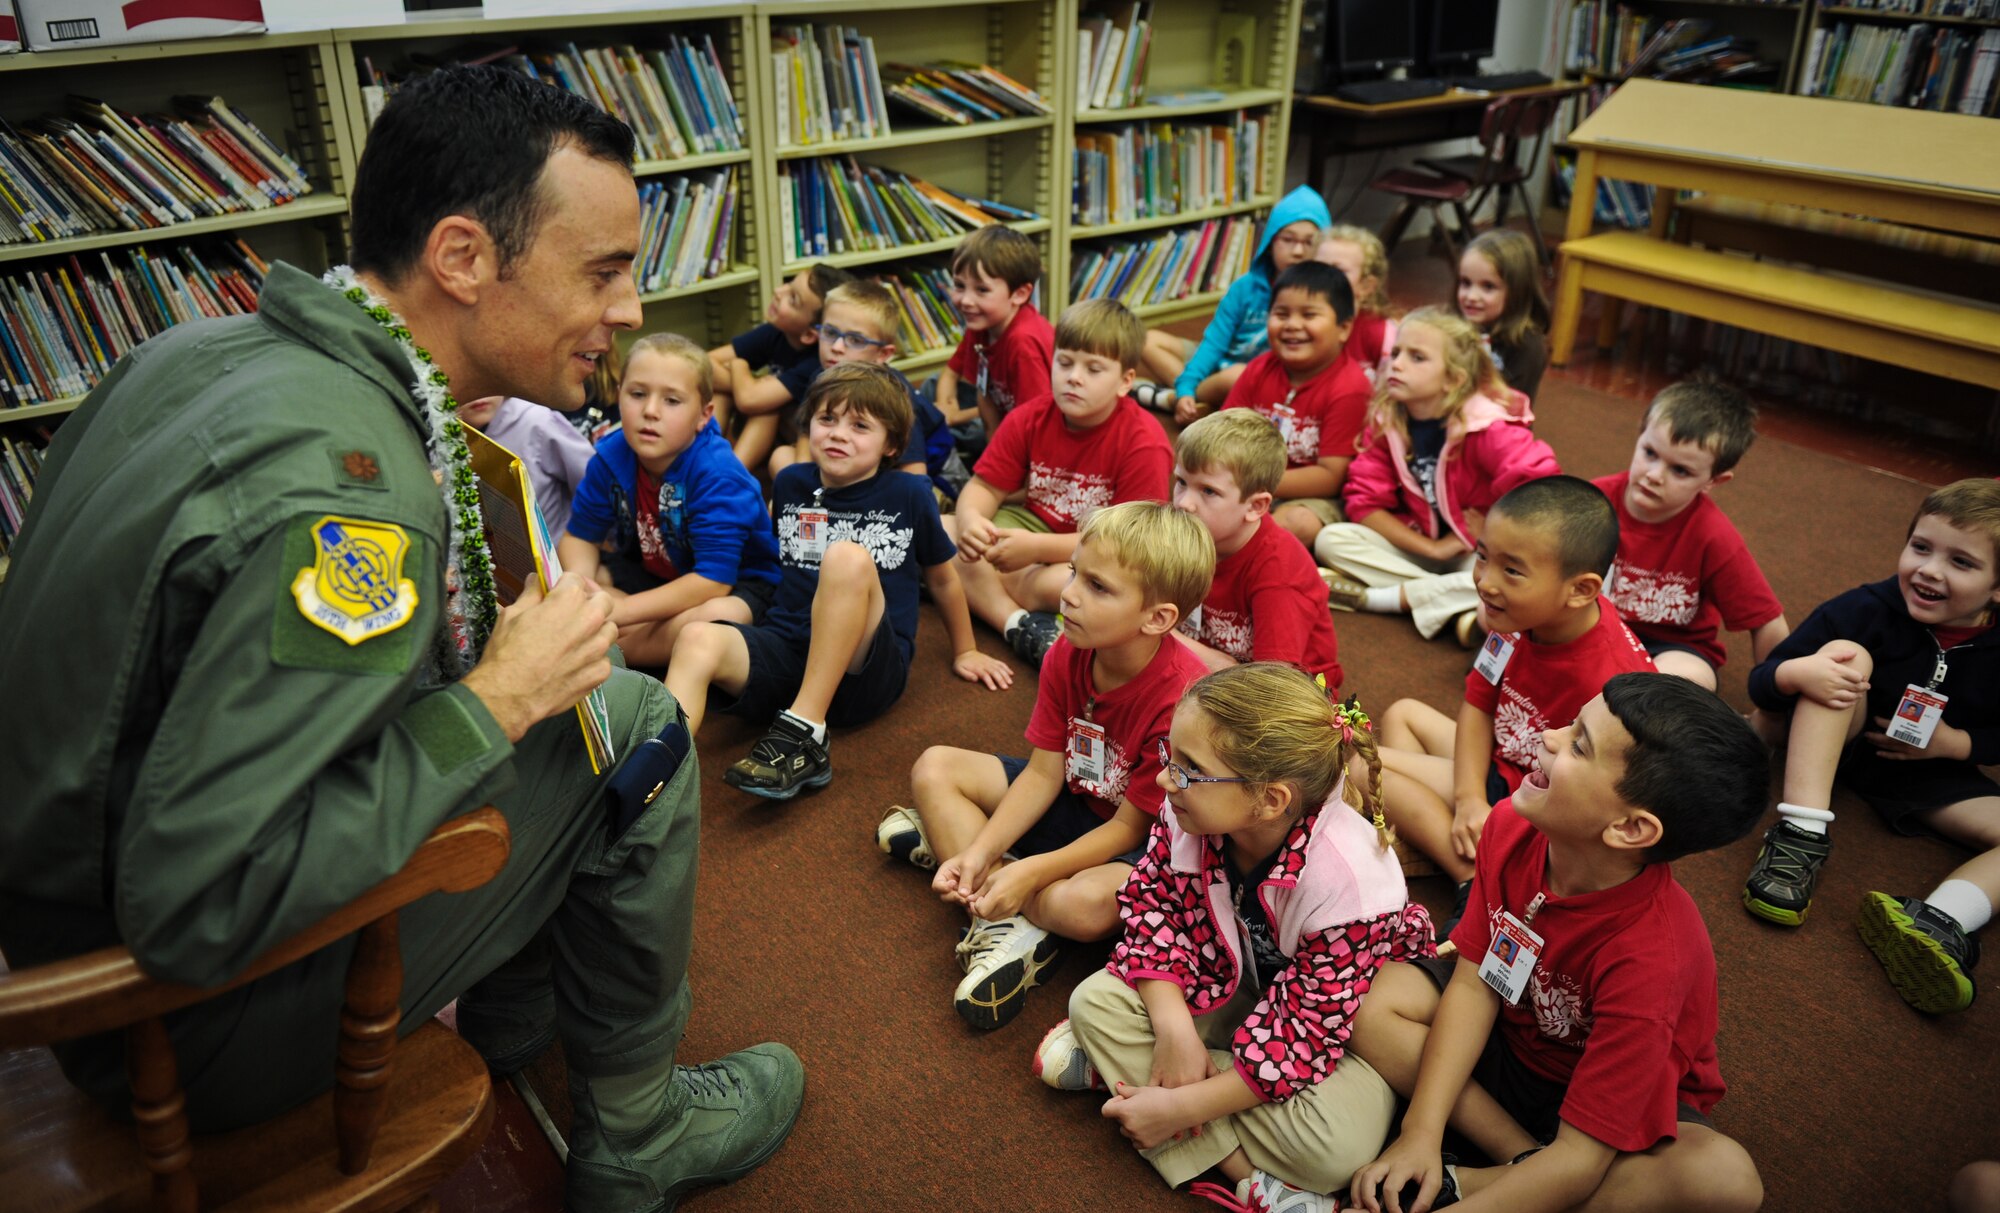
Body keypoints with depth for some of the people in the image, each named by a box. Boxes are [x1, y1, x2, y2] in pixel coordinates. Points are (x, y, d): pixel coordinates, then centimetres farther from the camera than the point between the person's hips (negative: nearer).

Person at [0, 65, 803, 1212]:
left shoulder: (199, 347, -2)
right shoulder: (347, 490, -32)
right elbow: (193, 909, -33)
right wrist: (495, 701, -23)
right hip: (198, 1021, -8)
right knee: (637, 725, -8)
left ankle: (517, 1015, 30)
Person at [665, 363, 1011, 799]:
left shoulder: (909, 495, 4)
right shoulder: (790, 484, 12)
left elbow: (942, 578, 17)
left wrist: (965, 651, 26)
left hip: (866, 671, -3)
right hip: (786, 648, 3)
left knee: (848, 558, -32)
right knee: (698, 640, -28)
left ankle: (805, 733, -34)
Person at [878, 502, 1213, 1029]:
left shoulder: (1180, 700, -31)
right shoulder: (1068, 655, -12)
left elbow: (1130, 827, -23)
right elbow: (1044, 772, -8)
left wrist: (1031, 872, -31)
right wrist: (980, 853, -20)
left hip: (1145, 845, -7)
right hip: (1077, 800, 7)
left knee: (1083, 902, -39)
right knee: (935, 767, -4)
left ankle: (946, 834, -12)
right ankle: (1010, 927, -17)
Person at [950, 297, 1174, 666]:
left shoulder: (1144, 442, -19)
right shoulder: (1029, 419, -4)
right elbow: (984, 487, -2)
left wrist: (1038, 547, -31)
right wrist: (970, 520, -28)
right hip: (1035, 525, 6)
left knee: (1055, 583, -41)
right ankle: (1020, 625, -29)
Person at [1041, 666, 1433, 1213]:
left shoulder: (1346, 883, -36)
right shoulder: (1191, 814, -23)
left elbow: (1306, 1034, -31)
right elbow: (1151, 901, -12)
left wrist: (1182, 1104, -30)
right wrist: (1175, 1029, -27)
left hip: (1345, 1019, -5)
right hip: (1232, 984, 5)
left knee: (1334, 1146, -33)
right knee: (1095, 1000, -16)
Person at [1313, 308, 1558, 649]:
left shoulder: (1488, 429, -21)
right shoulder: (1384, 421, -8)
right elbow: (1364, 502, -11)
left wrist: (1487, 531, -17)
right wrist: (1431, 547, -19)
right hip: (1418, 542, 4)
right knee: (1330, 540, -18)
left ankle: (1379, 598, -25)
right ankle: (1460, 607, -25)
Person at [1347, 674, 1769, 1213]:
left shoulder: (1649, 958, -35)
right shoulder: (1512, 826, -20)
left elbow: (1581, 1156, -33)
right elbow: (1474, 982, -14)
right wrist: (1420, 1133, -24)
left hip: (1624, 1102, -4)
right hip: (1510, 1041, 4)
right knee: (1369, 1000, -18)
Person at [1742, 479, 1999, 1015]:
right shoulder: (1868, 610, -19)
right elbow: (1759, 682, -18)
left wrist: (1954, 743, -17)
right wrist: (1799, 673, -40)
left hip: (1926, 773, 2)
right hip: (1836, 743, -2)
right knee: (1844, 651, -30)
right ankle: (1802, 834, -40)